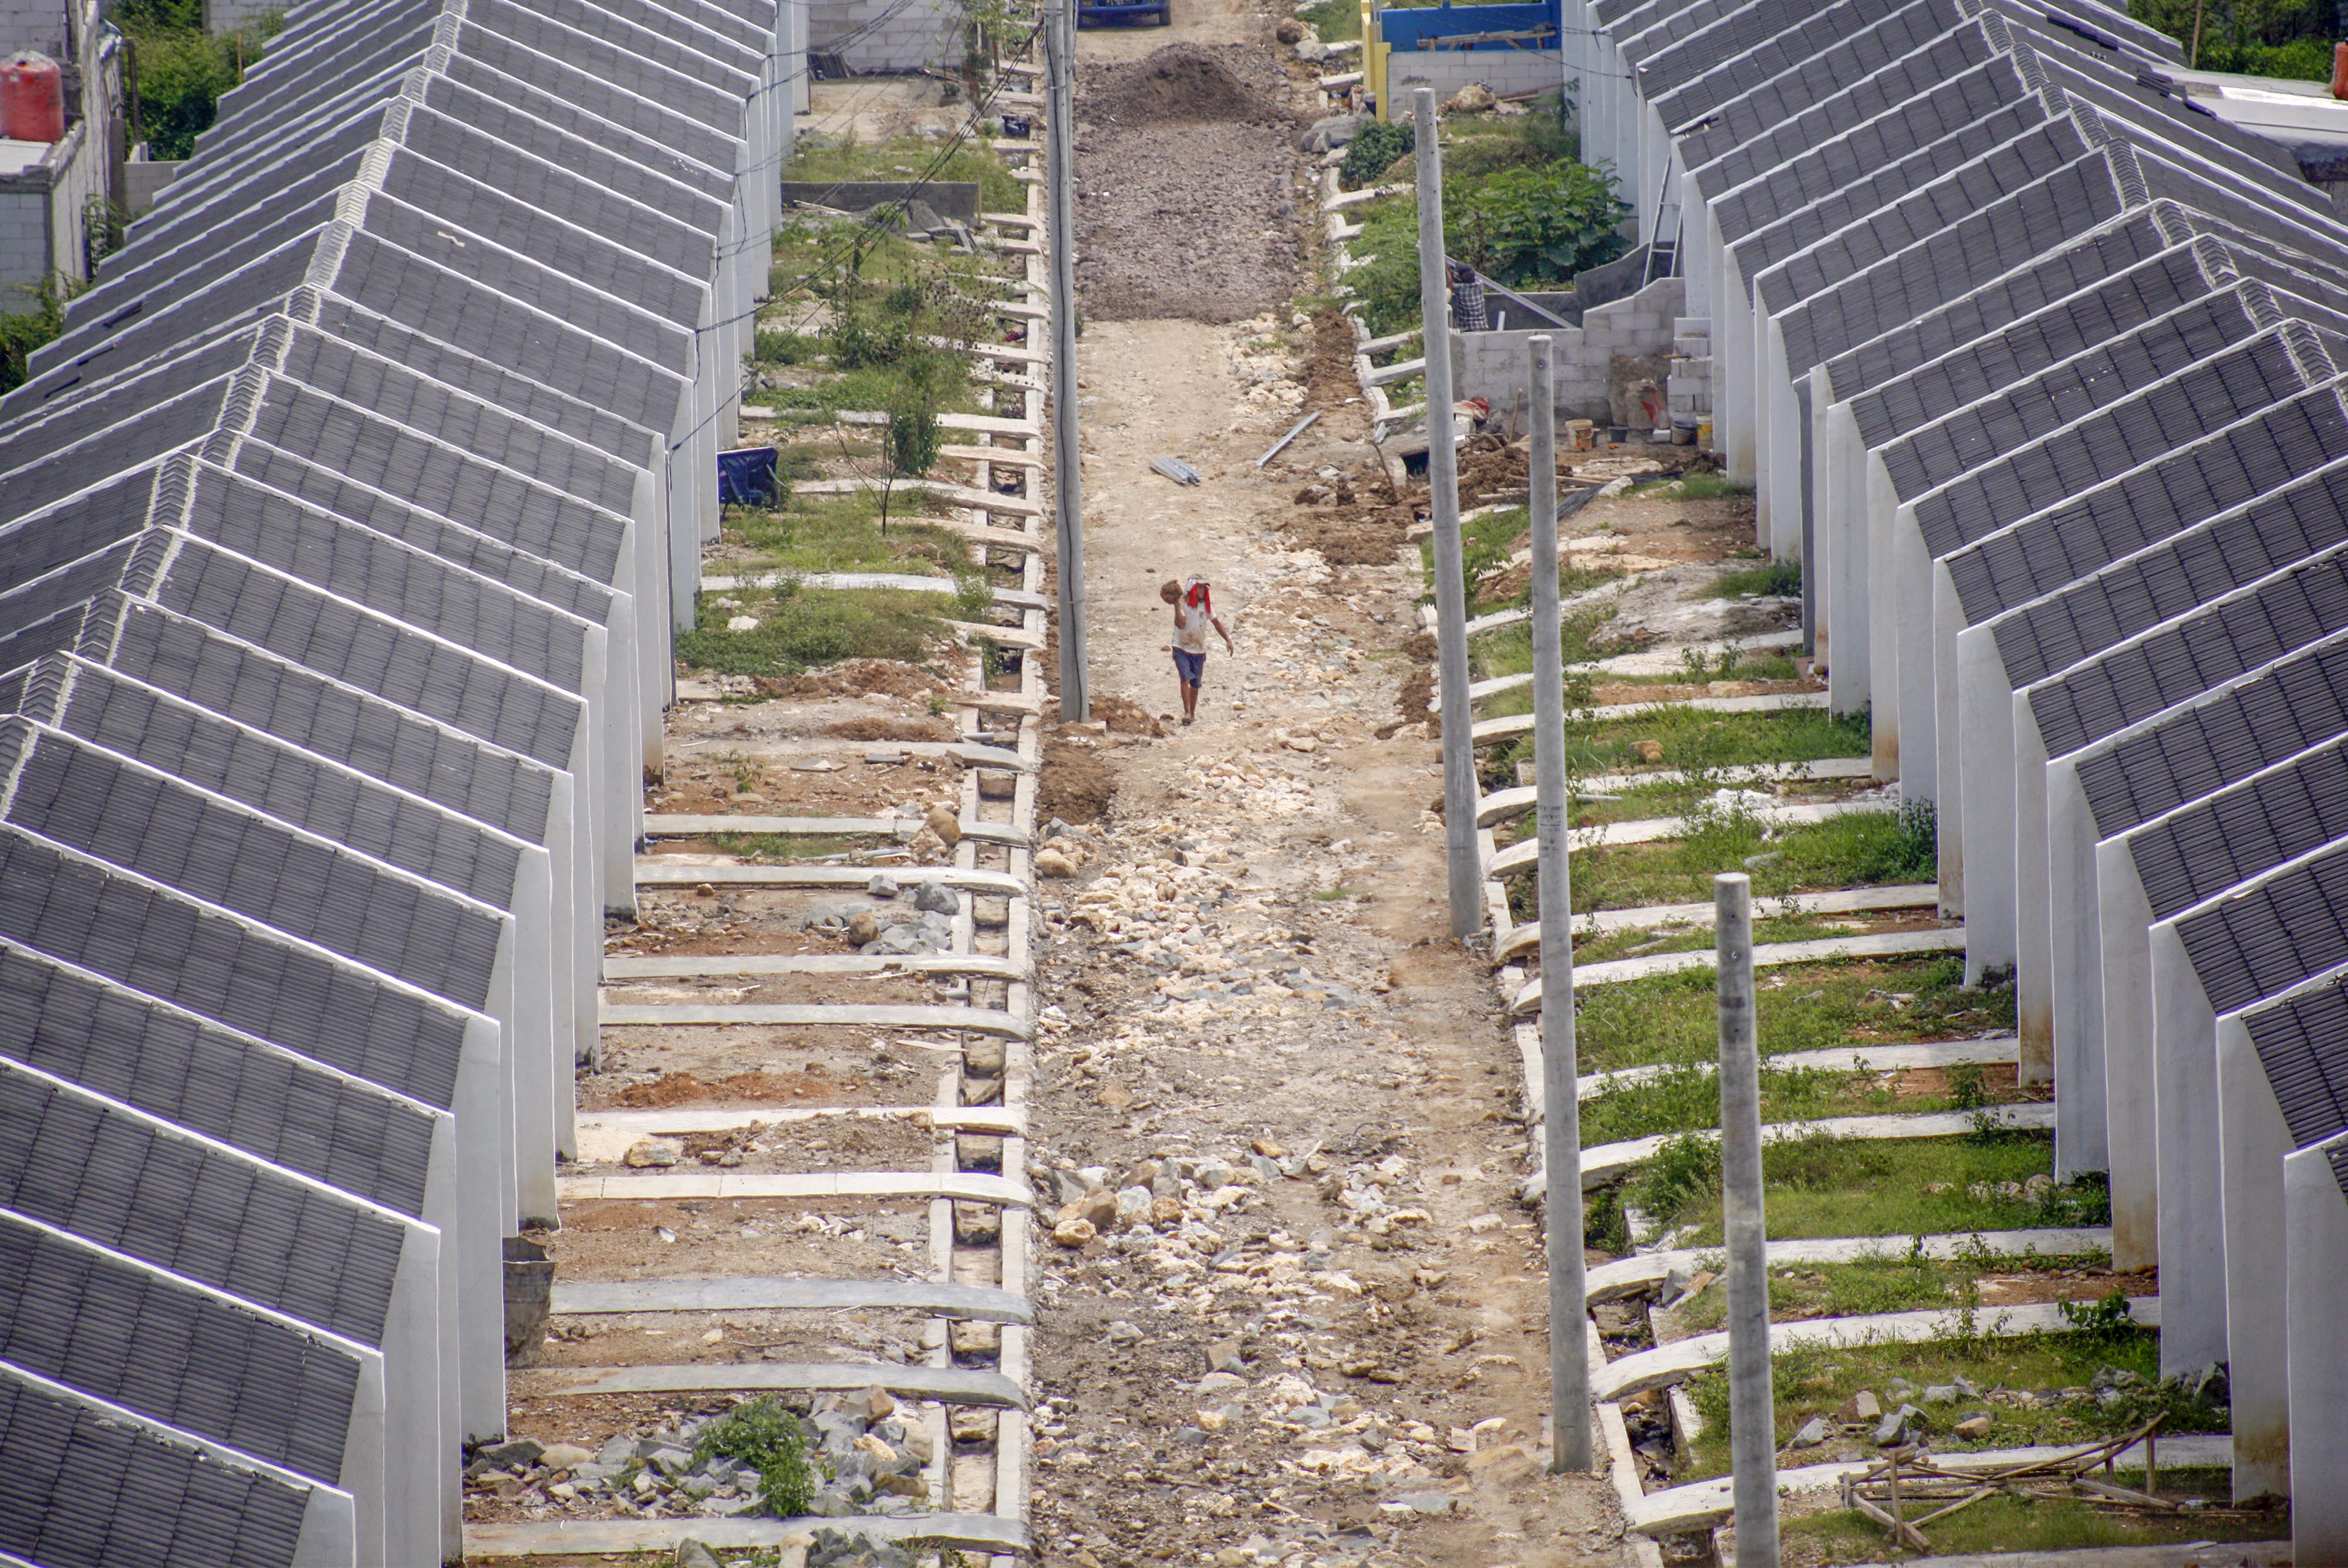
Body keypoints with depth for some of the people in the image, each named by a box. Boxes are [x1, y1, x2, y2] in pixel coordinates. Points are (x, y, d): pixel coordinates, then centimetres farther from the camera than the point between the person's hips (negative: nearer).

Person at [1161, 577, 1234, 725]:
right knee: (1185, 678, -19)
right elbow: (1181, 624, -26)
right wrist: (1176, 605, -33)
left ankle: (1193, 714, 23)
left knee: (1195, 684, 10)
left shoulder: (1206, 606, 4)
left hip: (1199, 650, 4)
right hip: (1181, 648, -4)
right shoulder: (1183, 604, -12)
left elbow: (1216, 623, 13)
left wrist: (1228, 640, 8)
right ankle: (1187, 713, -19)